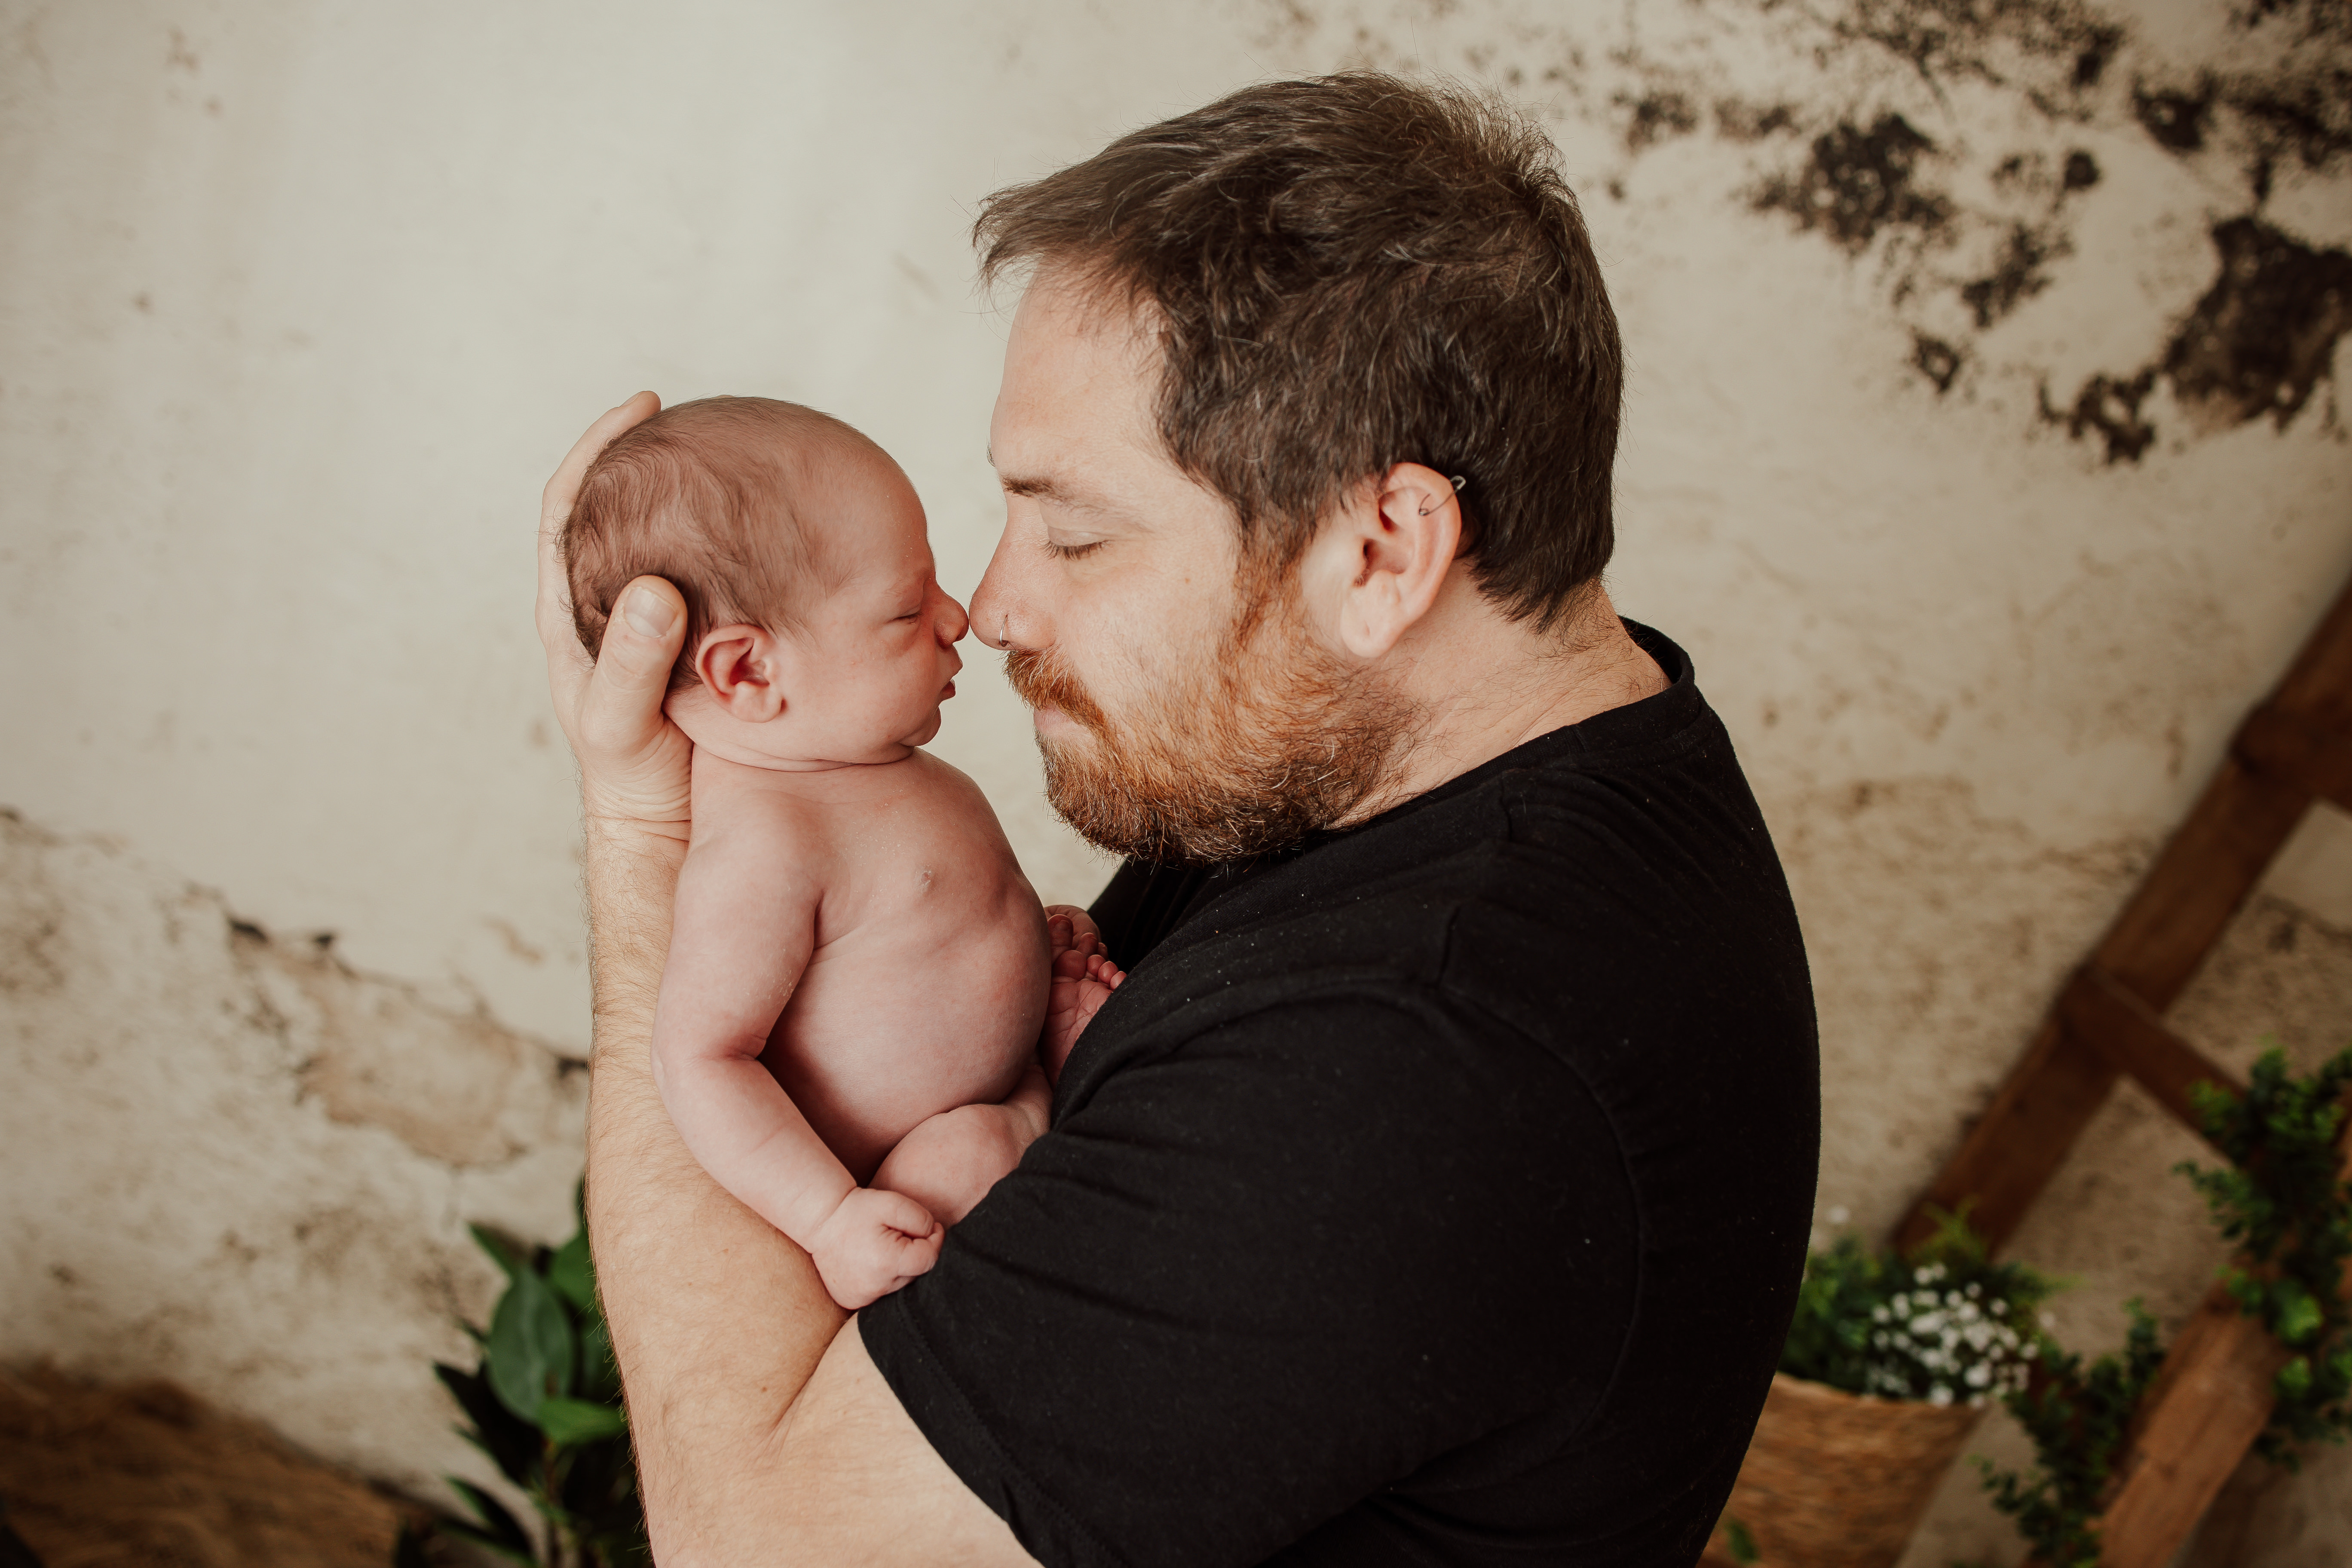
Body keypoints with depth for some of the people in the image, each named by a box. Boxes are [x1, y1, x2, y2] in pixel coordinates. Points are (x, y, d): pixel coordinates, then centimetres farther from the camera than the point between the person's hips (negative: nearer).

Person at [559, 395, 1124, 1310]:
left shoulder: (842, 760, 5)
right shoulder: (761, 841, -28)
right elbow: (699, 1059, -29)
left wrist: (1042, 948, 8)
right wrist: (829, 1216, -34)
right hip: (891, 1189, -10)